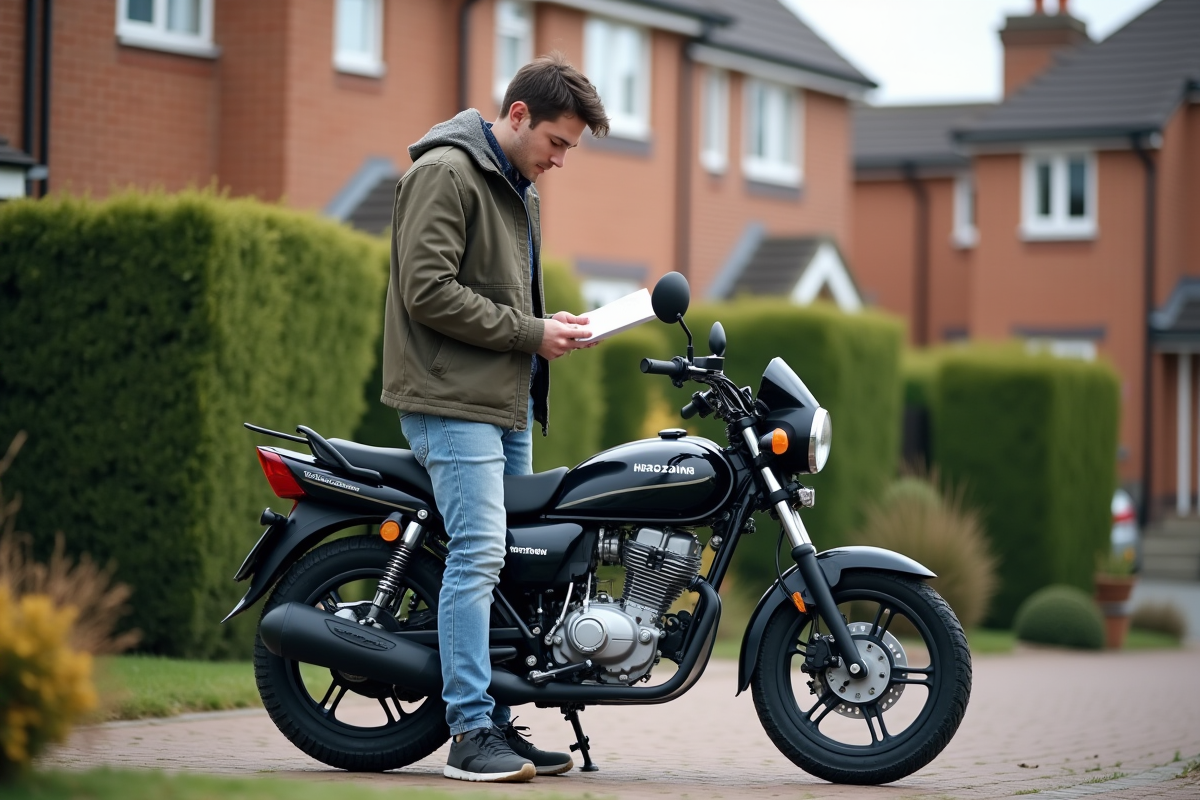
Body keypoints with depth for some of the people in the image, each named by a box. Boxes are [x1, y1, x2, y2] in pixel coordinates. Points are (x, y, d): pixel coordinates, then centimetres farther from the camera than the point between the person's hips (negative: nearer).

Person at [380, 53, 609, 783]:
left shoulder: (521, 191, 21)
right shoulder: (444, 173, -10)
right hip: (453, 401, -9)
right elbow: (428, 291, -18)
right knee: (479, 555, -15)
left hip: (509, 406, 10)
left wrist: (551, 329, 8)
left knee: (510, 564, 8)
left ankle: (497, 722, 14)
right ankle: (471, 732, -13)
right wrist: (530, 332, -14)